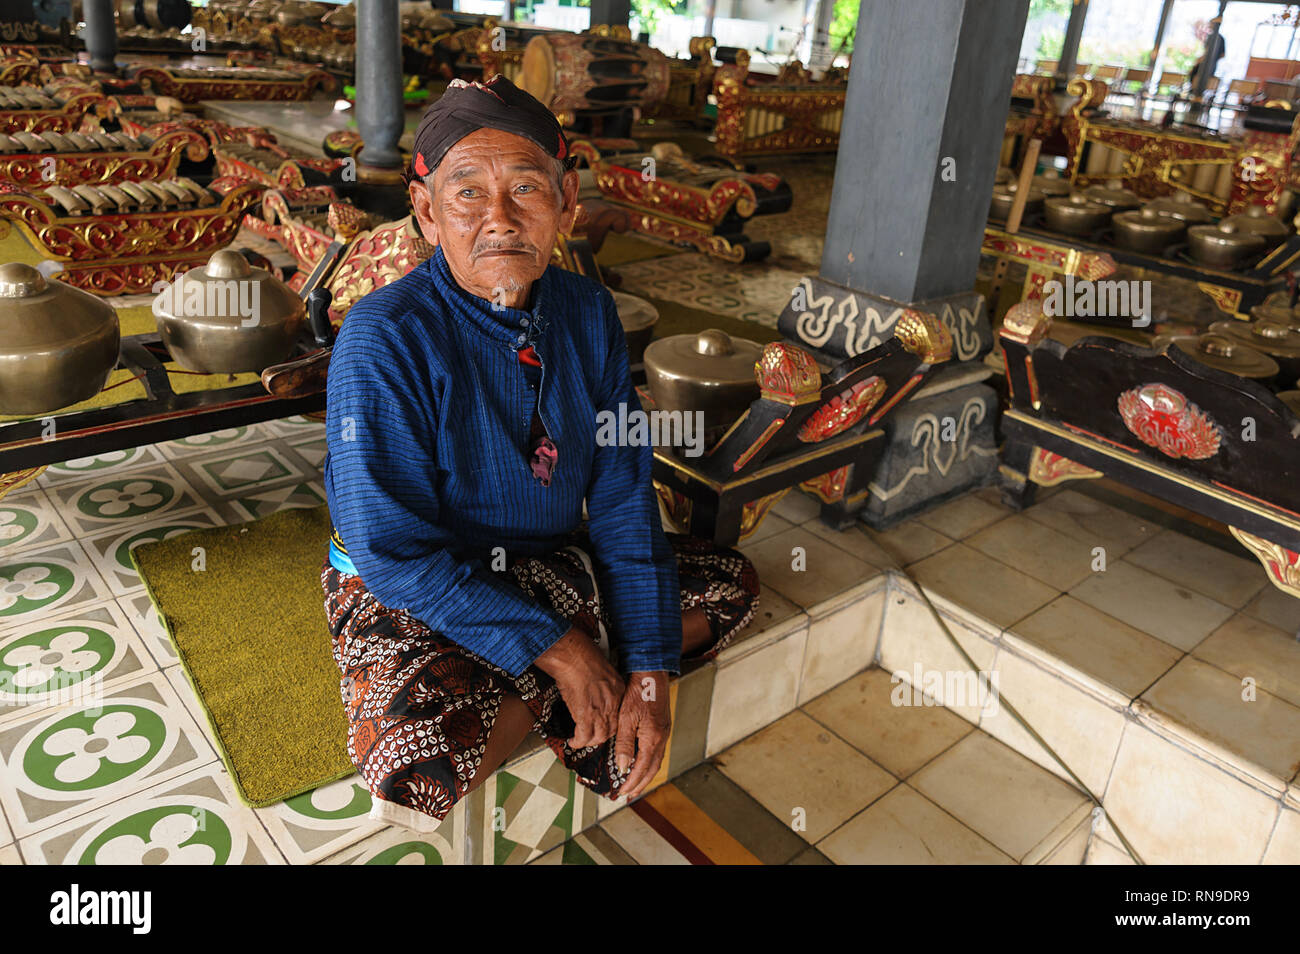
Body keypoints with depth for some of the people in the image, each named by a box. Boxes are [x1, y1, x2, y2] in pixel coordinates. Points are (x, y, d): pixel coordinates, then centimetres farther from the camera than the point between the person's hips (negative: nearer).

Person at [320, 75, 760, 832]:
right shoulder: (383, 340, -24)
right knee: (417, 772, -32)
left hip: (552, 566, 6)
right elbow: (395, 553, -23)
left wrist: (649, 672, -11)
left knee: (732, 585, 6)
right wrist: (551, 646, -23)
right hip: (411, 591, -5)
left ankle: (528, 704, -2)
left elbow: (623, 499, -6)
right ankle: (555, 700, 0)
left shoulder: (587, 313, -8)